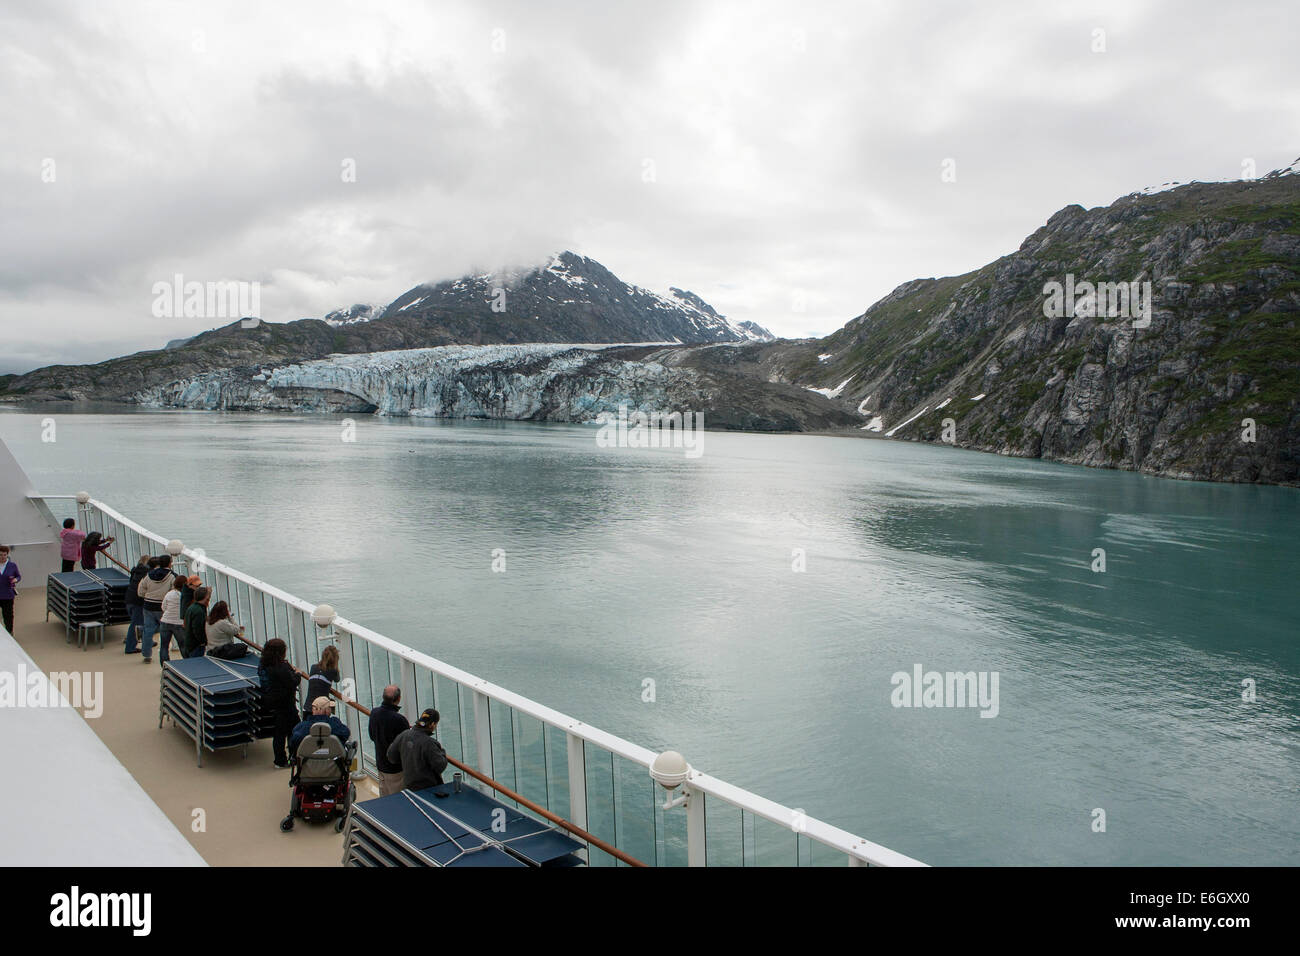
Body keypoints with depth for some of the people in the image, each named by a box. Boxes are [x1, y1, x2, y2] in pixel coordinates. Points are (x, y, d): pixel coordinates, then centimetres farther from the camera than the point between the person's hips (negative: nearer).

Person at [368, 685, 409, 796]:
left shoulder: (374, 713, -5)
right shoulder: (399, 719, -28)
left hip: (380, 764, 7)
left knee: (384, 798, 20)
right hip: (396, 767, -7)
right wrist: (408, 726, -1)